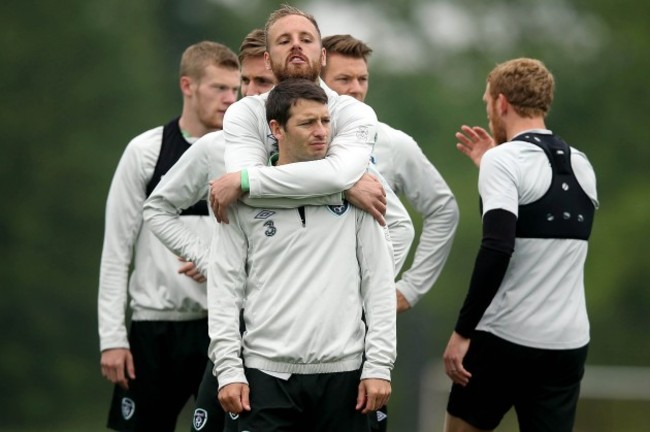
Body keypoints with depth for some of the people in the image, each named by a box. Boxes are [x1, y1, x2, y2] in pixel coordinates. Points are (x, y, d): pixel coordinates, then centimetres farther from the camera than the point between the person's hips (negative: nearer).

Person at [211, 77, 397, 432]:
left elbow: (379, 282, 4)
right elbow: (225, 286, 3)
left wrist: (379, 365, -2)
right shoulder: (244, 198, 2)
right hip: (267, 372, -1)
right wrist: (228, 369, -5)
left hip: (342, 372, 1)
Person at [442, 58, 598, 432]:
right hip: (569, 343, 5)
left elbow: (497, 250, -21)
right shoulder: (582, 166, 11)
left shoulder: (505, 160, -9)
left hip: (506, 337, -5)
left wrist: (463, 331, -17)